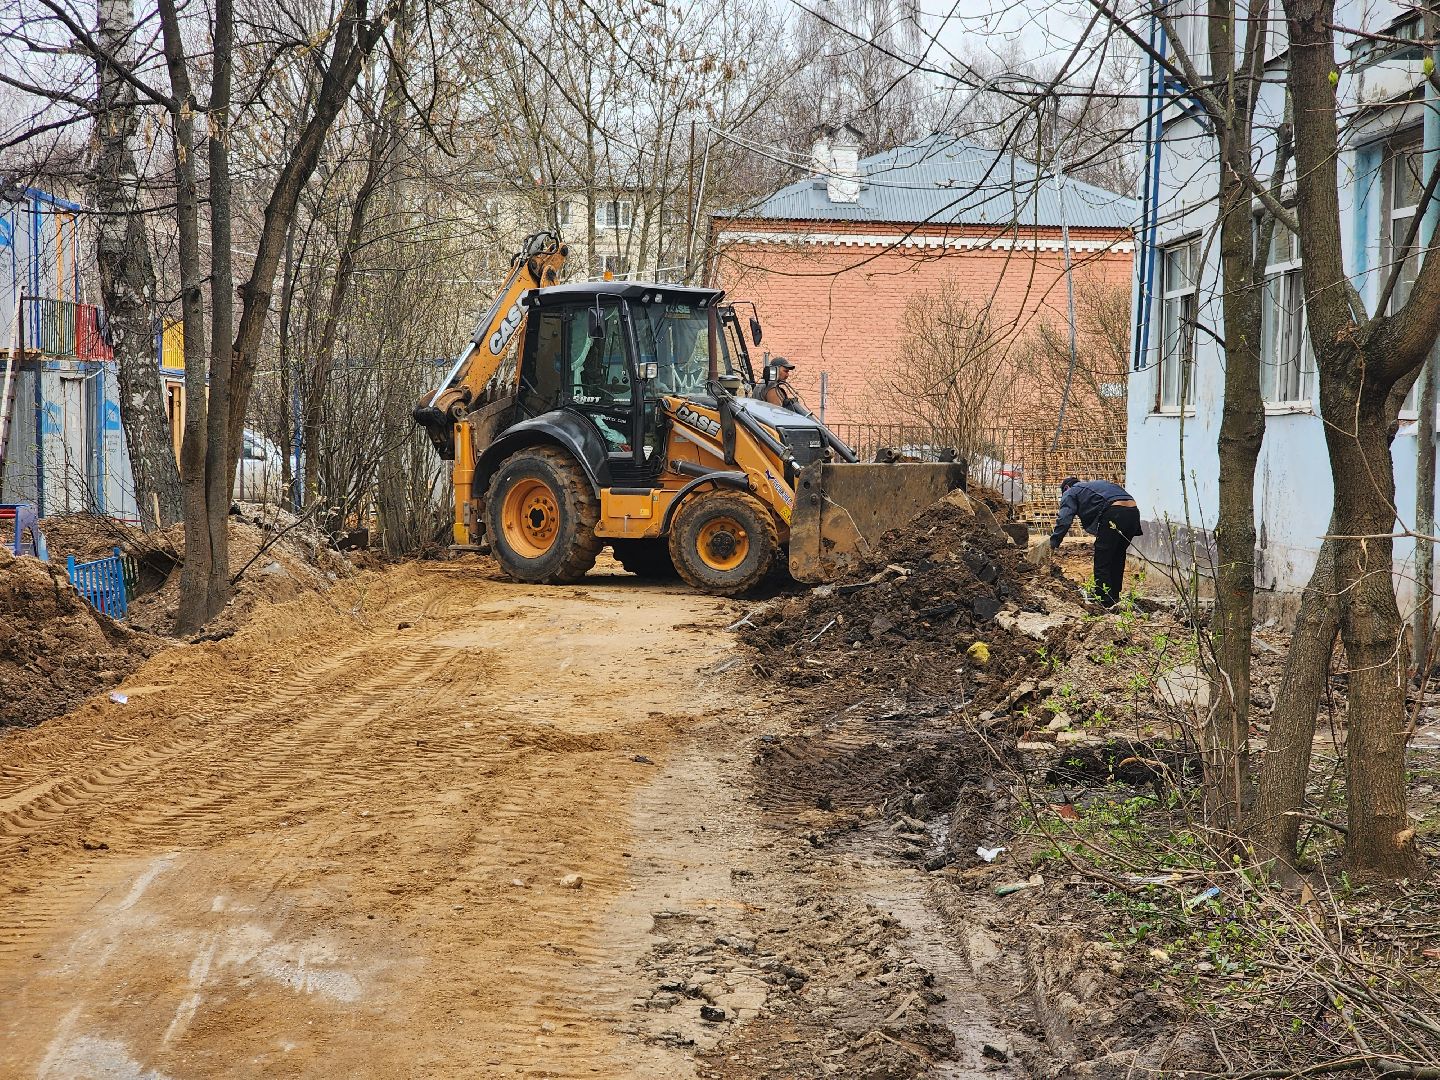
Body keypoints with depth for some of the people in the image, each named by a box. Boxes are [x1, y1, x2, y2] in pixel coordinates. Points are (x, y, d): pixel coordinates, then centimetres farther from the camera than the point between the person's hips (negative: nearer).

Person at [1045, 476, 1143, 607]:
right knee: (1117, 560, 21)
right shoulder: (1099, 483, 38)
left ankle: (1106, 604, 1)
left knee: (1102, 565, 2)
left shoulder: (1070, 493, 18)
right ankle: (1114, 599, 29)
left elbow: (1064, 520, 3)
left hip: (1113, 514, -7)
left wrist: (1053, 544, 3)